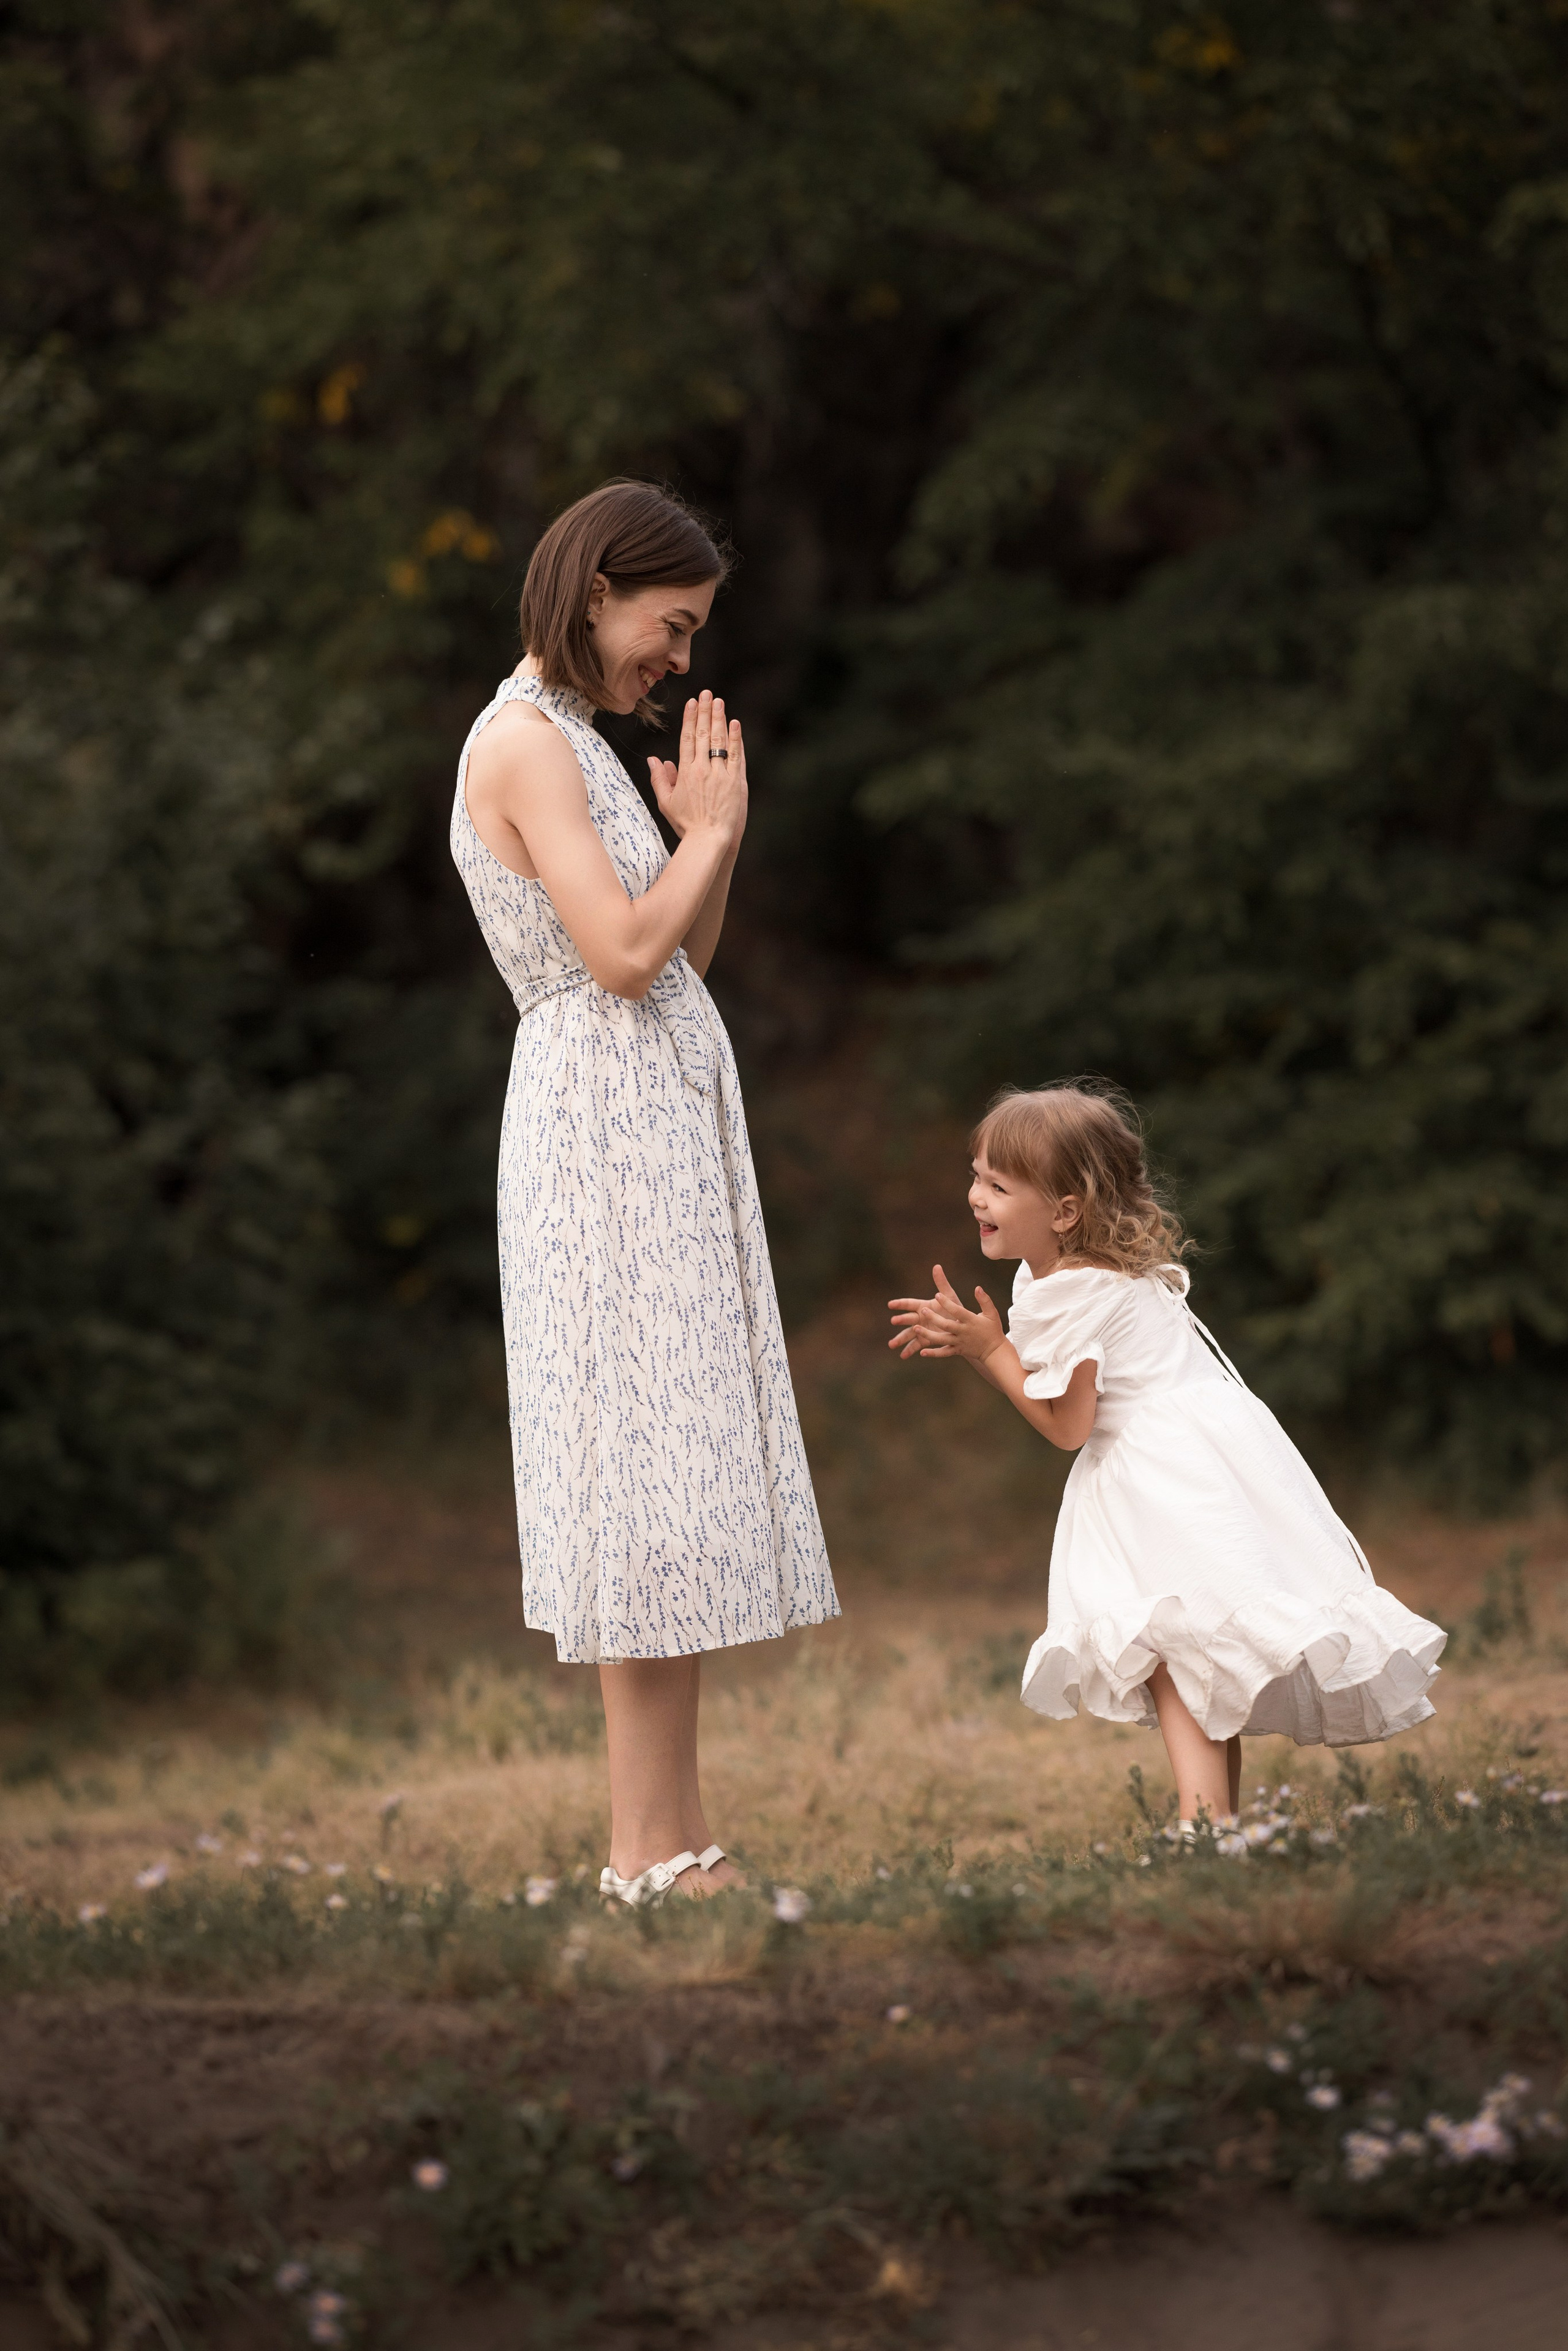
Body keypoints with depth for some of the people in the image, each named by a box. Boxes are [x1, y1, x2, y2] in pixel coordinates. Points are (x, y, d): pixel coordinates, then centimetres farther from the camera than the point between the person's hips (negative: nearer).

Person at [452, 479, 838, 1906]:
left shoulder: (574, 743, 19)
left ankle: (676, 1839, 7)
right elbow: (624, 950, -19)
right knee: (648, 1470, -10)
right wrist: (708, 830, -6)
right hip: (606, 1124, -10)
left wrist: (710, 829, 8)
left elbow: (687, 960, 20)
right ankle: (650, 1846, -8)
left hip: (664, 1127, 10)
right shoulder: (523, 742, -10)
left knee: (677, 1475, 7)